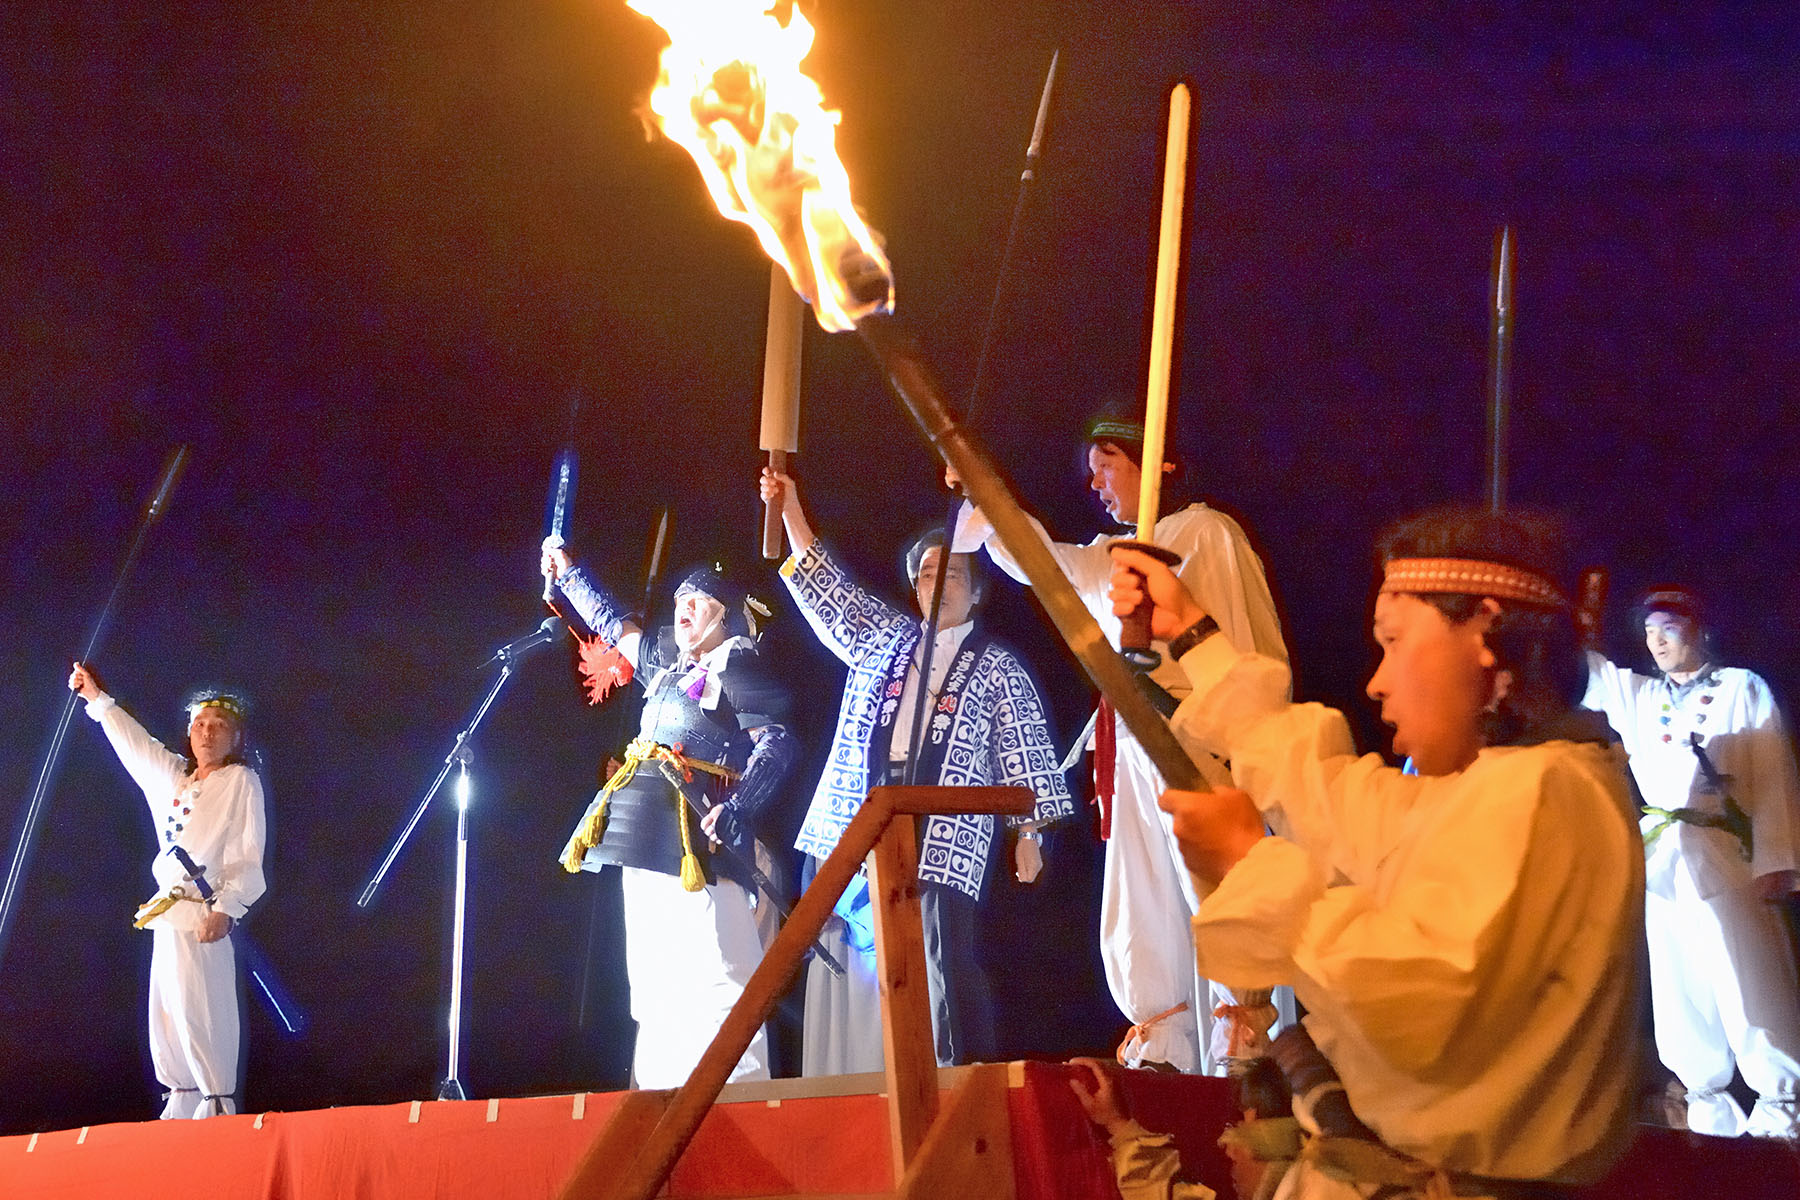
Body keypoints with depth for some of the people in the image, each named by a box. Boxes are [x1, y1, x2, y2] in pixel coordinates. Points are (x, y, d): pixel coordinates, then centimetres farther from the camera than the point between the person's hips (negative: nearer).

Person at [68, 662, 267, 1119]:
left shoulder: (241, 781, -1)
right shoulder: (173, 778, 18)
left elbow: (250, 858, -8)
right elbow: (134, 742, 32)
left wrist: (226, 909, -19)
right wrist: (96, 698, 36)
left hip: (204, 917, -8)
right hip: (166, 915, 8)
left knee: (197, 1013, -15)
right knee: (165, 1013, 8)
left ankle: (220, 1104, -14)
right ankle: (182, 1103, 14)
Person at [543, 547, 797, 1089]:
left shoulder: (740, 670, -1)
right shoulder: (667, 667, 23)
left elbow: (776, 744, -13)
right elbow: (614, 625, 39)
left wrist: (735, 809, -26)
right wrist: (568, 574, 44)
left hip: (696, 835, -9)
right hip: (647, 837, 9)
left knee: (712, 974, -17)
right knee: (653, 984, 9)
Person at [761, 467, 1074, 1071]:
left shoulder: (998, 668, 10)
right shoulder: (886, 640, 20)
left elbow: (1024, 752, 7)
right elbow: (827, 589, 14)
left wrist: (1029, 832, -1)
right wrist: (790, 512, 5)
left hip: (947, 825, -4)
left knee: (943, 957, -14)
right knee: (860, 957, -2)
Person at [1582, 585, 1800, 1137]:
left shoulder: (1743, 690, 5)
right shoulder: (1636, 695, 19)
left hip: (1726, 859, -5)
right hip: (1660, 860, 5)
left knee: (1748, 986, -10)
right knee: (1680, 989, 4)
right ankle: (1710, 1105, 12)